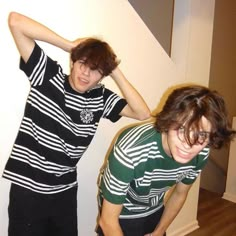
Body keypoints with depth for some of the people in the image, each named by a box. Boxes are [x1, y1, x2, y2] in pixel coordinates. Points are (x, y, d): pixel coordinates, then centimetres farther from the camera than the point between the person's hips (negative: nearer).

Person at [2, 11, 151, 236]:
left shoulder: (100, 98, -1)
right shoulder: (47, 75, -10)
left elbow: (143, 113, -7)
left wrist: (116, 72, -9)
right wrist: (70, 45, -16)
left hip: (65, 191, 4)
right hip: (27, 189, -3)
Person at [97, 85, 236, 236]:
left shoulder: (201, 154, -21)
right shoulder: (130, 150, -38)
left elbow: (180, 194, -1)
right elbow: (108, 220, -26)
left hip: (155, 210, 4)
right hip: (122, 215, -4)